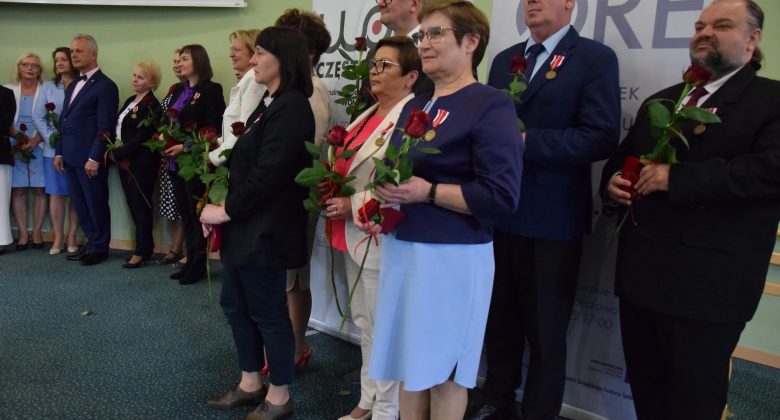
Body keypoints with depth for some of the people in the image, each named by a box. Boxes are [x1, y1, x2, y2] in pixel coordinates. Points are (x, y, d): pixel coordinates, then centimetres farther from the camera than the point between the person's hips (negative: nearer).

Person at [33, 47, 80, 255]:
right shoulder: (48, 86, 9)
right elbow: (38, 116, 6)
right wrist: (51, 137, -7)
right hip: (54, 149, 2)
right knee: (56, 193, 3)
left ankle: (72, 236, 12)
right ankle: (58, 237, 11)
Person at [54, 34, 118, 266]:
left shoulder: (105, 86, -10)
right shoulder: (72, 86, 17)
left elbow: (105, 127, -15)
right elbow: (64, 122, 19)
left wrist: (94, 158, -18)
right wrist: (60, 152, 14)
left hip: (90, 159, -8)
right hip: (72, 157, 8)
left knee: (96, 204, 3)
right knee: (81, 204, 12)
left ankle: (100, 248, 16)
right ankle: (92, 243, 23)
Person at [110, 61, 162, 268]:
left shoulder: (151, 105, -13)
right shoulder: (130, 101, 13)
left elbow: (141, 138, -19)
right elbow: (119, 129, 14)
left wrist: (117, 153, -14)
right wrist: (114, 152, -1)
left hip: (141, 163, -8)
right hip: (124, 161, 8)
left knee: (140, 206, 1)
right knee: (133, 204, 12)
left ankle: (141, 252, 11)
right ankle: (147, 244, 24)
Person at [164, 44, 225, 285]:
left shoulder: (211, 90, -8)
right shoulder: (179, 90, 15)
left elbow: (212, 128, -15)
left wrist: (186, 146, -19)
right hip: (176, 160, 8)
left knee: (197, 212, 1)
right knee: (184, 212, 11)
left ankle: (198, 265, 12)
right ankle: (190, 261, 21)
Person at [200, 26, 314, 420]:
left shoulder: (291, 107, -17)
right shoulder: (270, 103, 14)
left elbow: (267, 173, -22)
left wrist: (226, 210, -12)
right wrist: (221, 205, 4)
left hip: (264, 229, -10)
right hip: (244, 225, 10)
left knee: (268, 312, 3)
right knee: (235, 305, 18)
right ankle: (251, 383, 34)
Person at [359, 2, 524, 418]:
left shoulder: (491, 105, -11)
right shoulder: (413, 106, 14)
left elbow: (502, 196, -18)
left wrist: (428, 192, -20)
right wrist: (382, 196, 1)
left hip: (452, 256, -7)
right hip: (400, 248, 8)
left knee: (443, 371, 8)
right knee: (410, 361, 17)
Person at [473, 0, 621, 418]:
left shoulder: (595, 58, -6)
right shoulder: (504, 59, 14)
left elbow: (601, 137, -16)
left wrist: (526, 141, -21)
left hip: (552, 218, -5)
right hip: (499, 212, 5)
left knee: (545, 328, 9)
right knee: (500, 318, 18)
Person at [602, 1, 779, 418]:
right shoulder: (658, 102, 18)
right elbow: (621, 158, 23)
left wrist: (674, 177, -21)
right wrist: (613, 180, 0)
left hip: (709, 282, -6)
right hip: (641, 271, 6)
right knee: (644, 387, 18)